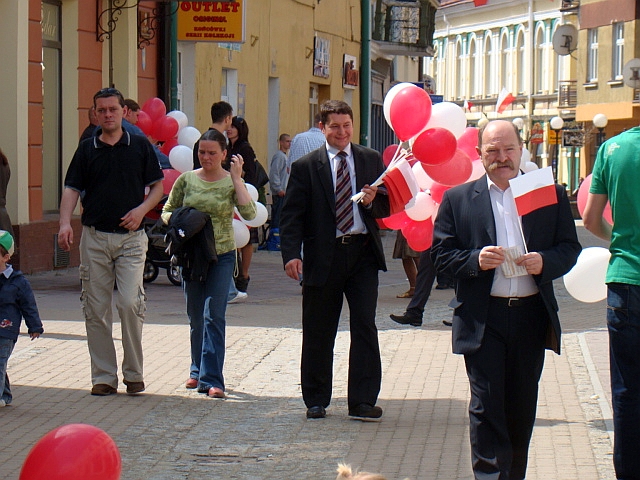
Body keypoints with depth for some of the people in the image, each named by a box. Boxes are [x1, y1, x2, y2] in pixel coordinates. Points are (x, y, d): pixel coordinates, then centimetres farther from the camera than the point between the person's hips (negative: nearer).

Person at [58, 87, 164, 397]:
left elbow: (157, 186, 9)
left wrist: (141, 209, -10)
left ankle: (134, 373, 3)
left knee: (130, 303, -11)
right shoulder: (87, 150, 8)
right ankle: (103, 376, 9)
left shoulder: (140, 147, 6)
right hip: (94, 237, 2)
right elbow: (72, 189, 3)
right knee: (95, 308, 1)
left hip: (131, 237, -2)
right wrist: (65, 223, -14)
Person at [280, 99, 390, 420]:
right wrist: (291, 254, -15)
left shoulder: (371, 160, 10)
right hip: (324, 258, -1)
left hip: (362, 253, 1)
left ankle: (363, 402, 0)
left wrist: (373, 201, -12)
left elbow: (388, 206, 11)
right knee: (318, 333, 7)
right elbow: (291, 215, -2)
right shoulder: (306, 167, 3)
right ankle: (316, 401, 19)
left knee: (365, 328, -4)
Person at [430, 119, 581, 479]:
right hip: (483, 318, -2)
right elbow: (440, 253, 2)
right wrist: (475, 260, -16)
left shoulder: (551, 195, 6)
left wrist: (545, 262, -14)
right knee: (486, 405, -7)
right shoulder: (457, 199, 4)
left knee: (522, 408, 11)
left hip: (532, 317, 2)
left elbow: (570, 247, 7)